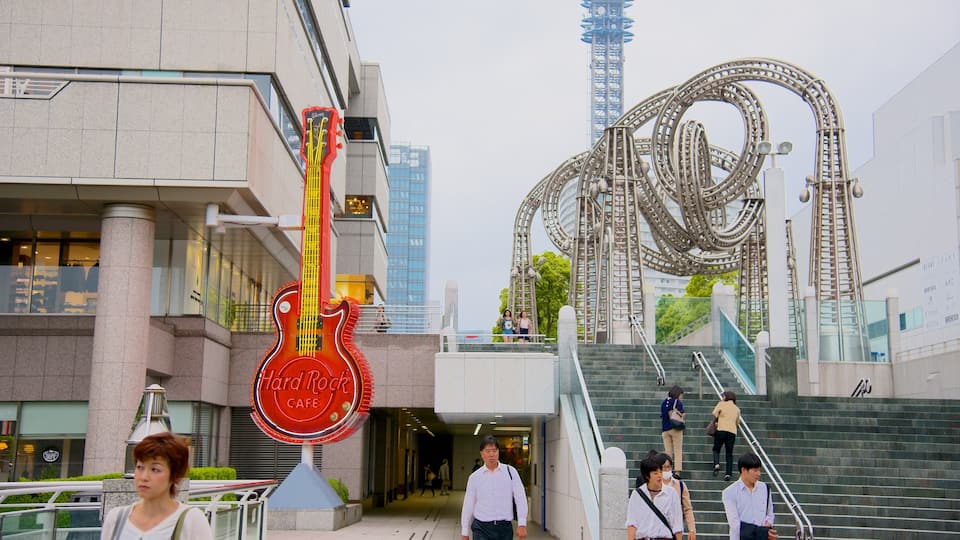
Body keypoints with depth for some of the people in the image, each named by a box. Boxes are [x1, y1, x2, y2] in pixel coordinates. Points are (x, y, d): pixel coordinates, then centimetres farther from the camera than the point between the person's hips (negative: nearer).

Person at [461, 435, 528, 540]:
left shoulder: (510, 471, 0)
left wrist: (522, 524, -11)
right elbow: (468, 506, 6)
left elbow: (520, 498, -3)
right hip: (482, 528, 0)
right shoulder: (474, 477, 2)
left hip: (505, 527, 0)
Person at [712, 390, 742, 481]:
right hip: (732, 432, 4)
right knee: (729, 453, 8)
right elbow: (737, 422, 21)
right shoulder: (737, 409, 18)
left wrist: (717, 421, 12)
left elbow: (714, 413, -5)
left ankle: (716, 464, -16)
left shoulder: (722, 404, 4)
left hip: (721, 429, -4)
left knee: (716, 449, 10)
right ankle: (728, 473, 1)